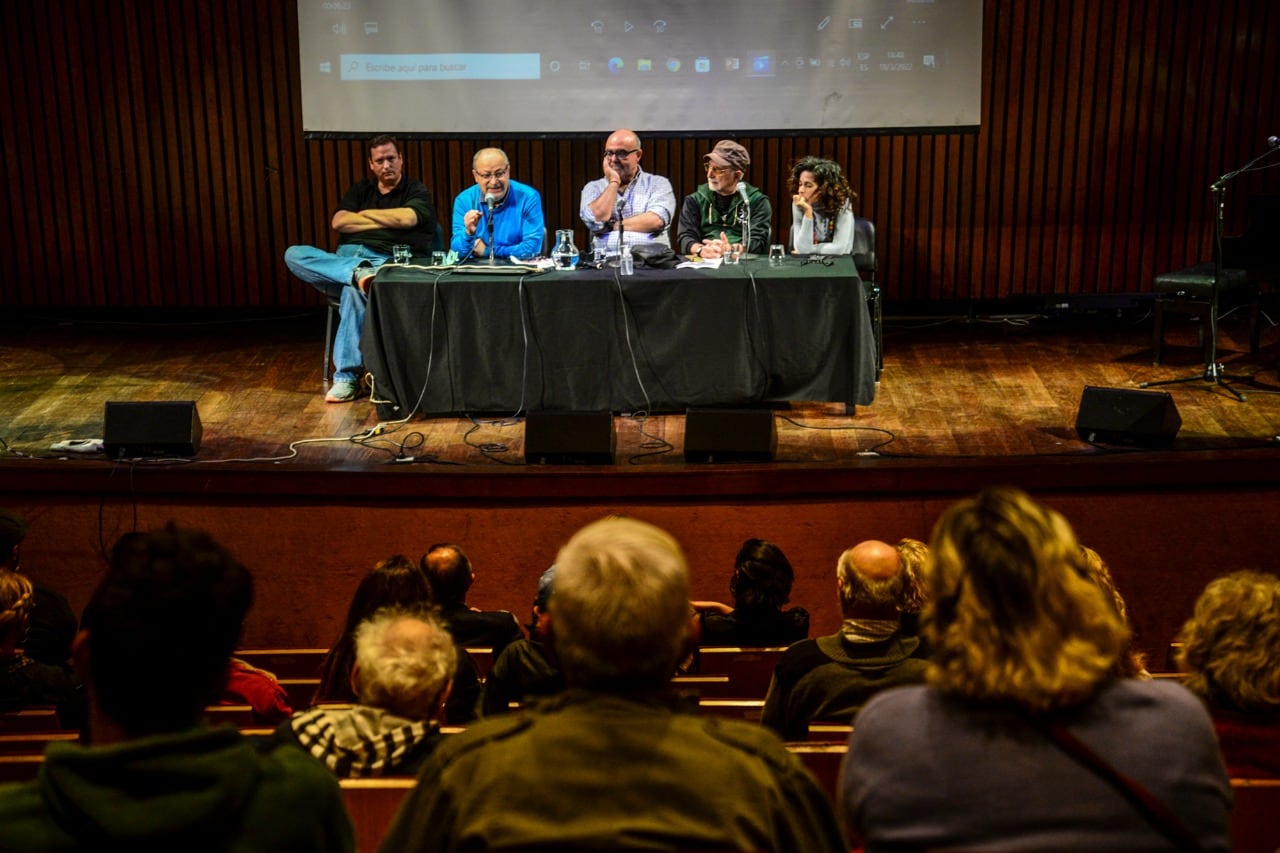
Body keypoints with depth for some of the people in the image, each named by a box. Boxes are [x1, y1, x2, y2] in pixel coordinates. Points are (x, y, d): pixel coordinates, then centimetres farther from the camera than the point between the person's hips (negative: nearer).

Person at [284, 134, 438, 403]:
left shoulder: (417, 192, 12)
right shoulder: (361, 189, 24)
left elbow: (407, 218, -11)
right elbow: (338, 222, 7)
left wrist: (367, 214, 5)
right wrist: (387, 222, 2)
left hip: (383, 261, -5)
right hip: (344, 259, 5)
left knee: (354, 289, -41)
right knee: (294, 254, -21)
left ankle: (347, 376, -37)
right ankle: (358, 273, -39)